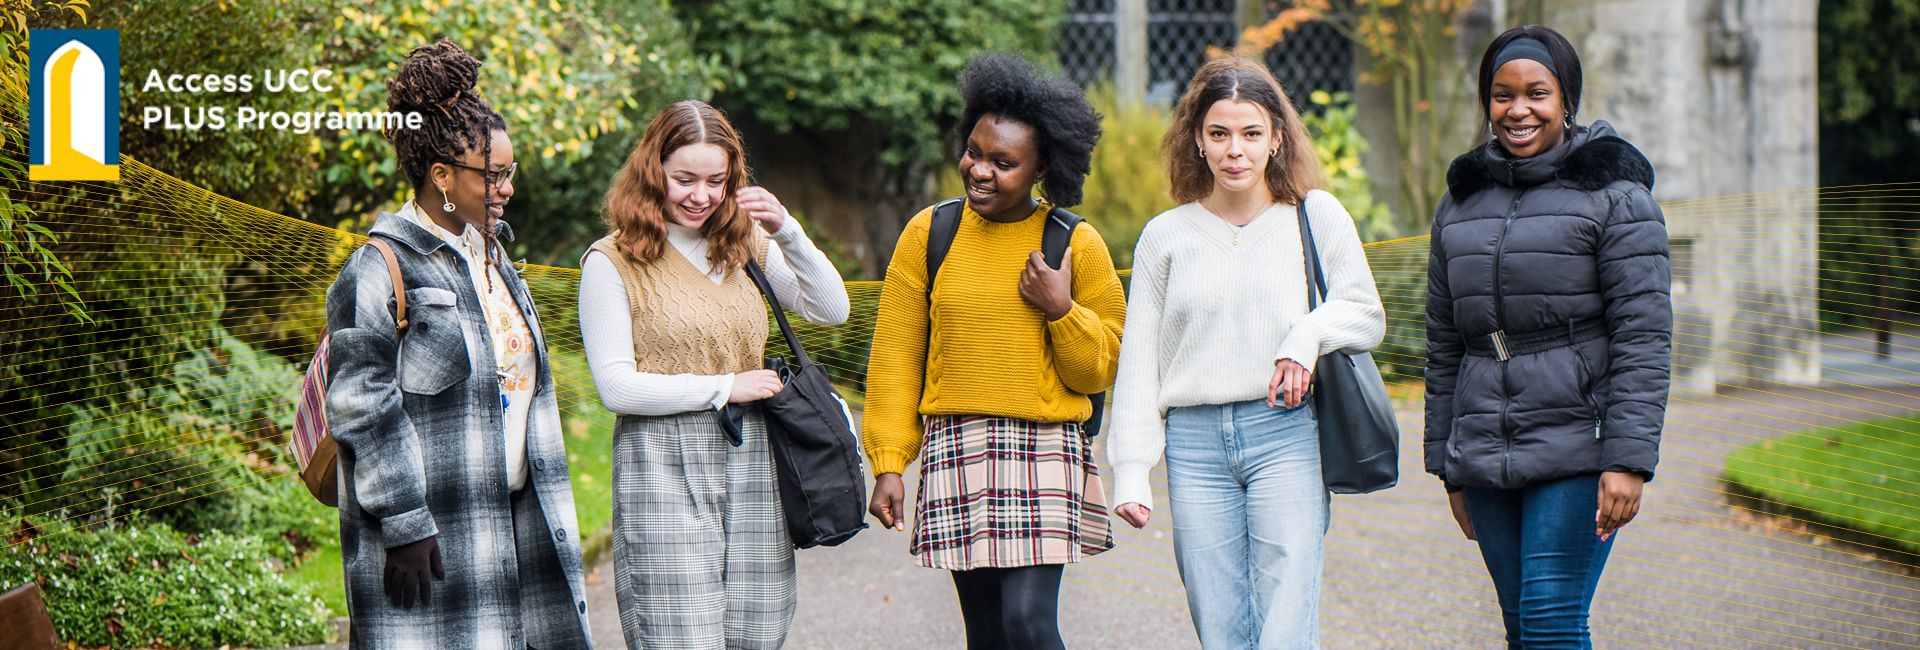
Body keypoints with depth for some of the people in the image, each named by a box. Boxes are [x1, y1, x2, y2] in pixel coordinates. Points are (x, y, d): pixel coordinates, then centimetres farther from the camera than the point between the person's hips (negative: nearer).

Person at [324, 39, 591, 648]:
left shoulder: (489, 256, 16)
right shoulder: (380, 272, -11)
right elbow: (363, 410, -15)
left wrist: (545, 510, 22)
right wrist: (403, 523, -18)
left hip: (513, 522, 8)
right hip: (434, 538, -8)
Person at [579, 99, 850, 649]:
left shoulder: (743, 246, 14)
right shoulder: (612, 262, -2)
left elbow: (831, 310, 6)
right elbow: (616, 387, -7)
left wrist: (786, 232, -8)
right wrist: (726, 387, -7)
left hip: (753, 461, 5)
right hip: (665, 467, -5)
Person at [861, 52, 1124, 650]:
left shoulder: (1077, 246, 2)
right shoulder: (928, 234, 4)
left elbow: (1099, 371, 6)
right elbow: (895, 356, 7)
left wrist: (1061, 310, -11)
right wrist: (888, 463, 2)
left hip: (1046, 449, -2)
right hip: (955, 447, 2)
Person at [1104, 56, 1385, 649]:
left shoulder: (1316, 217, 6)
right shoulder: (1165, 236, 10)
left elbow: (1367, 315, 10)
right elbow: (1138, 366, 11)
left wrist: (1310, 333, -11)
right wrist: (1131, 473, 3)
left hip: (1286, 438, -2)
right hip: (1195, 445, 2)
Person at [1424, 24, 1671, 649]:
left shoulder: (1614, 194, -2)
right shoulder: (1462, 200, 15)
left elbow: (1643, 335, -8)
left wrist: (1628, 460, -15)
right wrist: (1449, 468, 16)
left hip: (1576, 455, -5)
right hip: (1485, 459, 5)